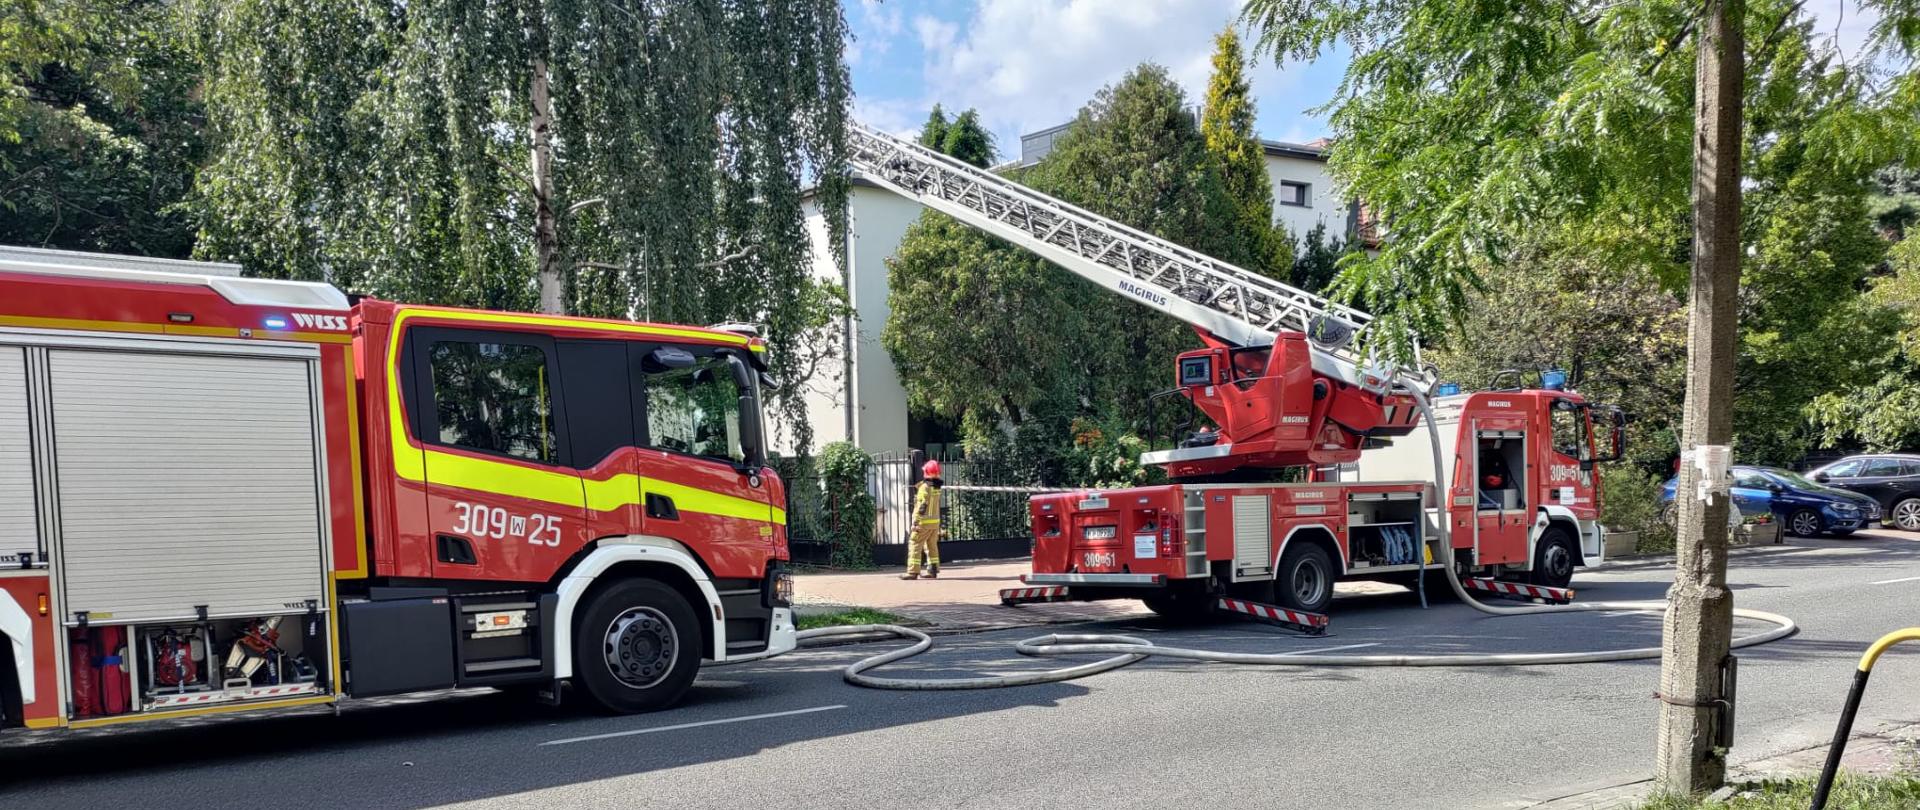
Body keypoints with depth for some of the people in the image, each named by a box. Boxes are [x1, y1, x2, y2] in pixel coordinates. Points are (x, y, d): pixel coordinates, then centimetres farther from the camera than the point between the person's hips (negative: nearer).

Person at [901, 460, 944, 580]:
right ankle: (933, 571, 16)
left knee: (914, 545, -4)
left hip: (924, 522, -8)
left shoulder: (924, 487, -15)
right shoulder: (937, 488, 9)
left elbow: (921, 507, -18)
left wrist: (916, 522, -17)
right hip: (935, 521, 8)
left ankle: (913, 571, -7)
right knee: (932, 546, 15)